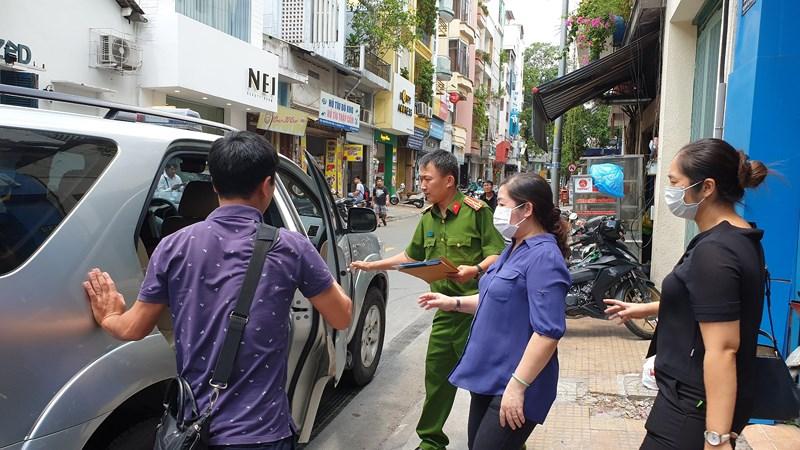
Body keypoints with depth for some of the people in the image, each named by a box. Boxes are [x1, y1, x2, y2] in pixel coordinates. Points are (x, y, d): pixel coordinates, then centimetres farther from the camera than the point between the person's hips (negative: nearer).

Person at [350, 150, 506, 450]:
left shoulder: (475, 211, -9)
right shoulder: (428, 218, 13)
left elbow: (497, 254, -10)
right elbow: (411, 256, 23)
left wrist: (475, 270, -28)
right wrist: (372, 266, 23)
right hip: (446, 310, 6)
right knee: (437, 375, 12)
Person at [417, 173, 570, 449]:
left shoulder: (544, 257, -20)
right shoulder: (513, 249, 10)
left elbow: (548, 332, -25)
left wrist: (518, 385, -26)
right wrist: (454, 303, 12)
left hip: (512, 384, -9)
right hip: (488, 375, 9)